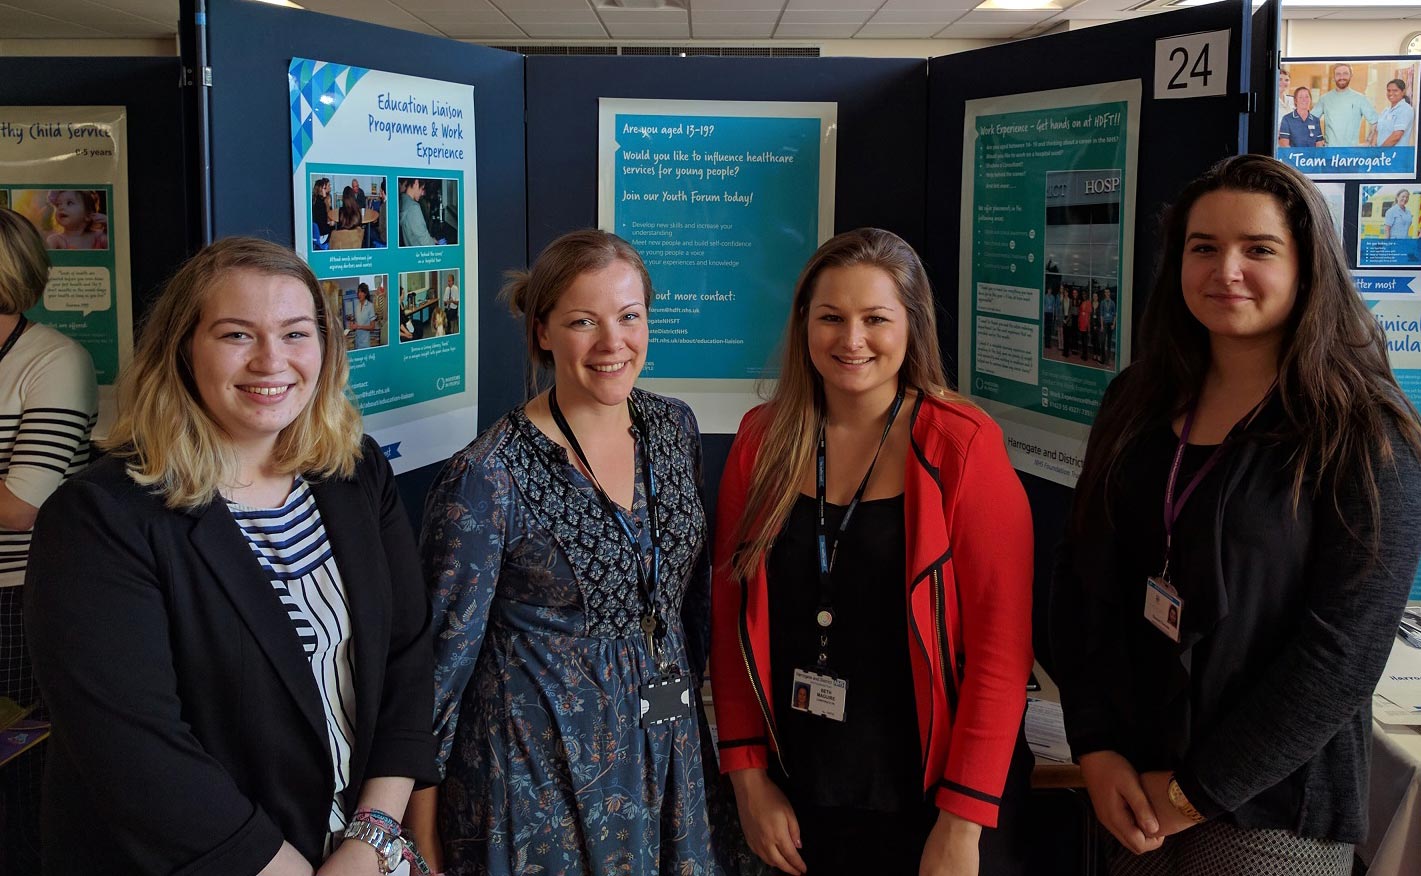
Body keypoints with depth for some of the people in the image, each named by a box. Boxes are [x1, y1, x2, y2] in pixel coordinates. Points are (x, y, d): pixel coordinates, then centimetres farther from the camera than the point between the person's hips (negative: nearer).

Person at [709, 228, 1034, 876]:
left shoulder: (964, 446, -12)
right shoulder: (762, 440, -1)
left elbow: (1001, 644, -13)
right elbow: (730, 614, 4)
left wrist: (963, 824, -15)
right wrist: (748, 776, -1)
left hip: (921, 807, -3)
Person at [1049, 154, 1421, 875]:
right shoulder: (1138, 404, 2)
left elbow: (1343, 652, -16)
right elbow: (1084, 580, 1)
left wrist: (1199, 790, -14)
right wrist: (1097, 747, -9)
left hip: (1274, 804, -4)